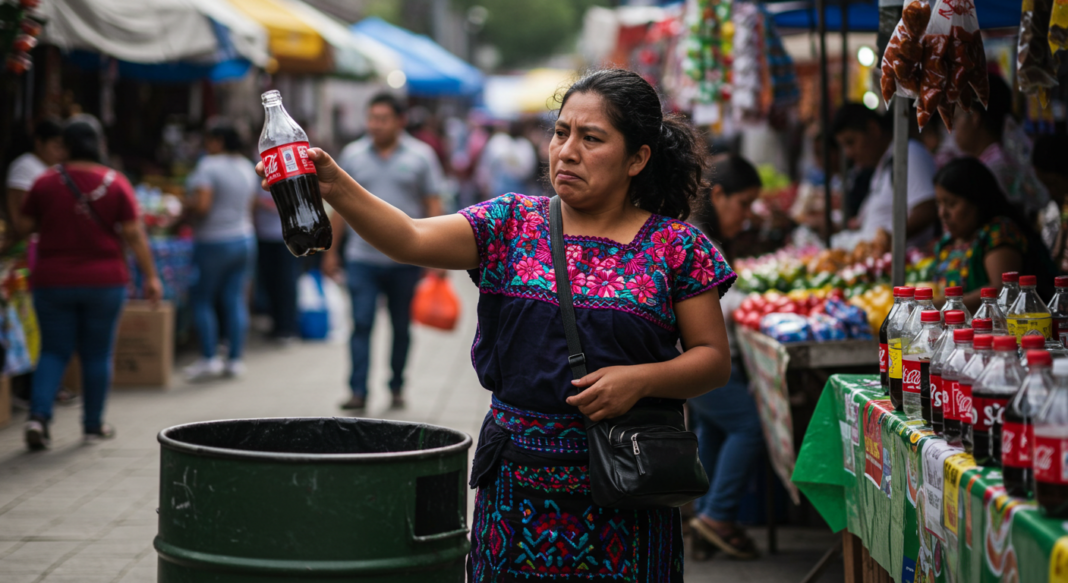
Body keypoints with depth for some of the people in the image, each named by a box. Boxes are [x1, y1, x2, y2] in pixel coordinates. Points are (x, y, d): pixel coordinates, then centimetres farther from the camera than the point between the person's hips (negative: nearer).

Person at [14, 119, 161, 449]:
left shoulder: (46, 183, -4)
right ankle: (94, 425, 17)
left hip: (53, 282, 0)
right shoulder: (116, 184, -5)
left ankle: (39, 416, -9)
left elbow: (22, 228, 2)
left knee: (54, 351, 8)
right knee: (98, 354, 10)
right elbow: (134, 235, -6)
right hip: (105, 282, 0)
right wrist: (150, 276, 0)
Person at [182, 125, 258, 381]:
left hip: (214, 242, -7)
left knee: (201, 299, 3)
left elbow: (201, 205, -23)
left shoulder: (208, 166, -14)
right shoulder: (248, 167, 10)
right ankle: (235, 359, 7)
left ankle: (209, 358, -1)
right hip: (245, 240, 7)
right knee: (235, 300, 7)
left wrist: (186, 205, -4)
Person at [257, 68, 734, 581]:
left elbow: (714, 359, 2)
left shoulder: (676, 248, 0)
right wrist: (336, 187, -25)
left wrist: (641, 379, -16)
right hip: (517, 483, 2)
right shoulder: (513, 222, 4)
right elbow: (412, 239, -9)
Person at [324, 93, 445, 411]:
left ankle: (397, 388, 23)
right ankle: (358, 391, -9)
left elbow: (433, 206, 1)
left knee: (401, 327, 9)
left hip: (406, 260, 0)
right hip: (362, 257, 0)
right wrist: (331, 251, 8)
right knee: (361, 324, -8)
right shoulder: (352, 154, 6)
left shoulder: (421, 156, 2)